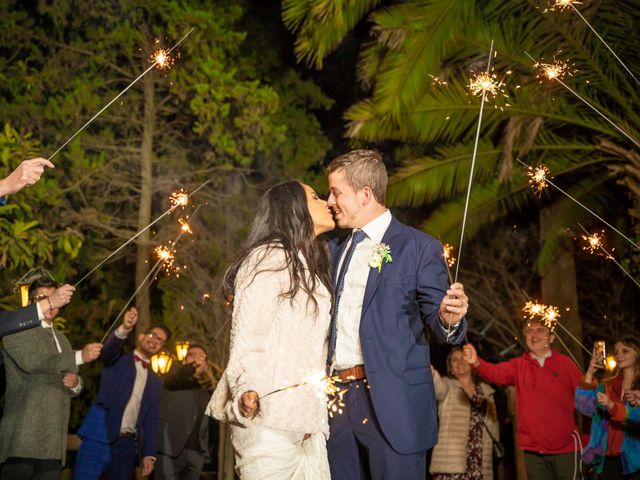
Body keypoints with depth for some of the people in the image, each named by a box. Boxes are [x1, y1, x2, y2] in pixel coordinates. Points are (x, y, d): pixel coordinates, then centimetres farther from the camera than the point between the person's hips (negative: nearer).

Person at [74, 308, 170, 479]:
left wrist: (149, 454, 5)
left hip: (127, 444, 4)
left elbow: (151, 420, 15)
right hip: (99, 438, -4)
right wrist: (125, 328, -33)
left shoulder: (156, 381, 19)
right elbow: (108, 350, -14)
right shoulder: (118, 360, 10)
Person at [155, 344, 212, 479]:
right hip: (170, 448, -5)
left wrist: (206, 450, 6)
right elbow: (173, 379, -14)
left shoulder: (205, 393, 26)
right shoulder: (175, 376, 11)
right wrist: (192, 366, -34)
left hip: (196, 453, 5)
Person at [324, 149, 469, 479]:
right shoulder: (335, 250, 18)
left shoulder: (418, 247, -2)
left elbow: (436, 318, -5)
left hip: (392, 401, -5)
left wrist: (449, 318, -26)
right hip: (337, 399, 6)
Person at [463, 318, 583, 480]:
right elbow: (496, 373, -14)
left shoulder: (565, 363, 0)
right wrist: (476, 362, -36)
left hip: (565, 448, -2)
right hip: (533, 450, 2)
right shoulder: (518, 365, 4)